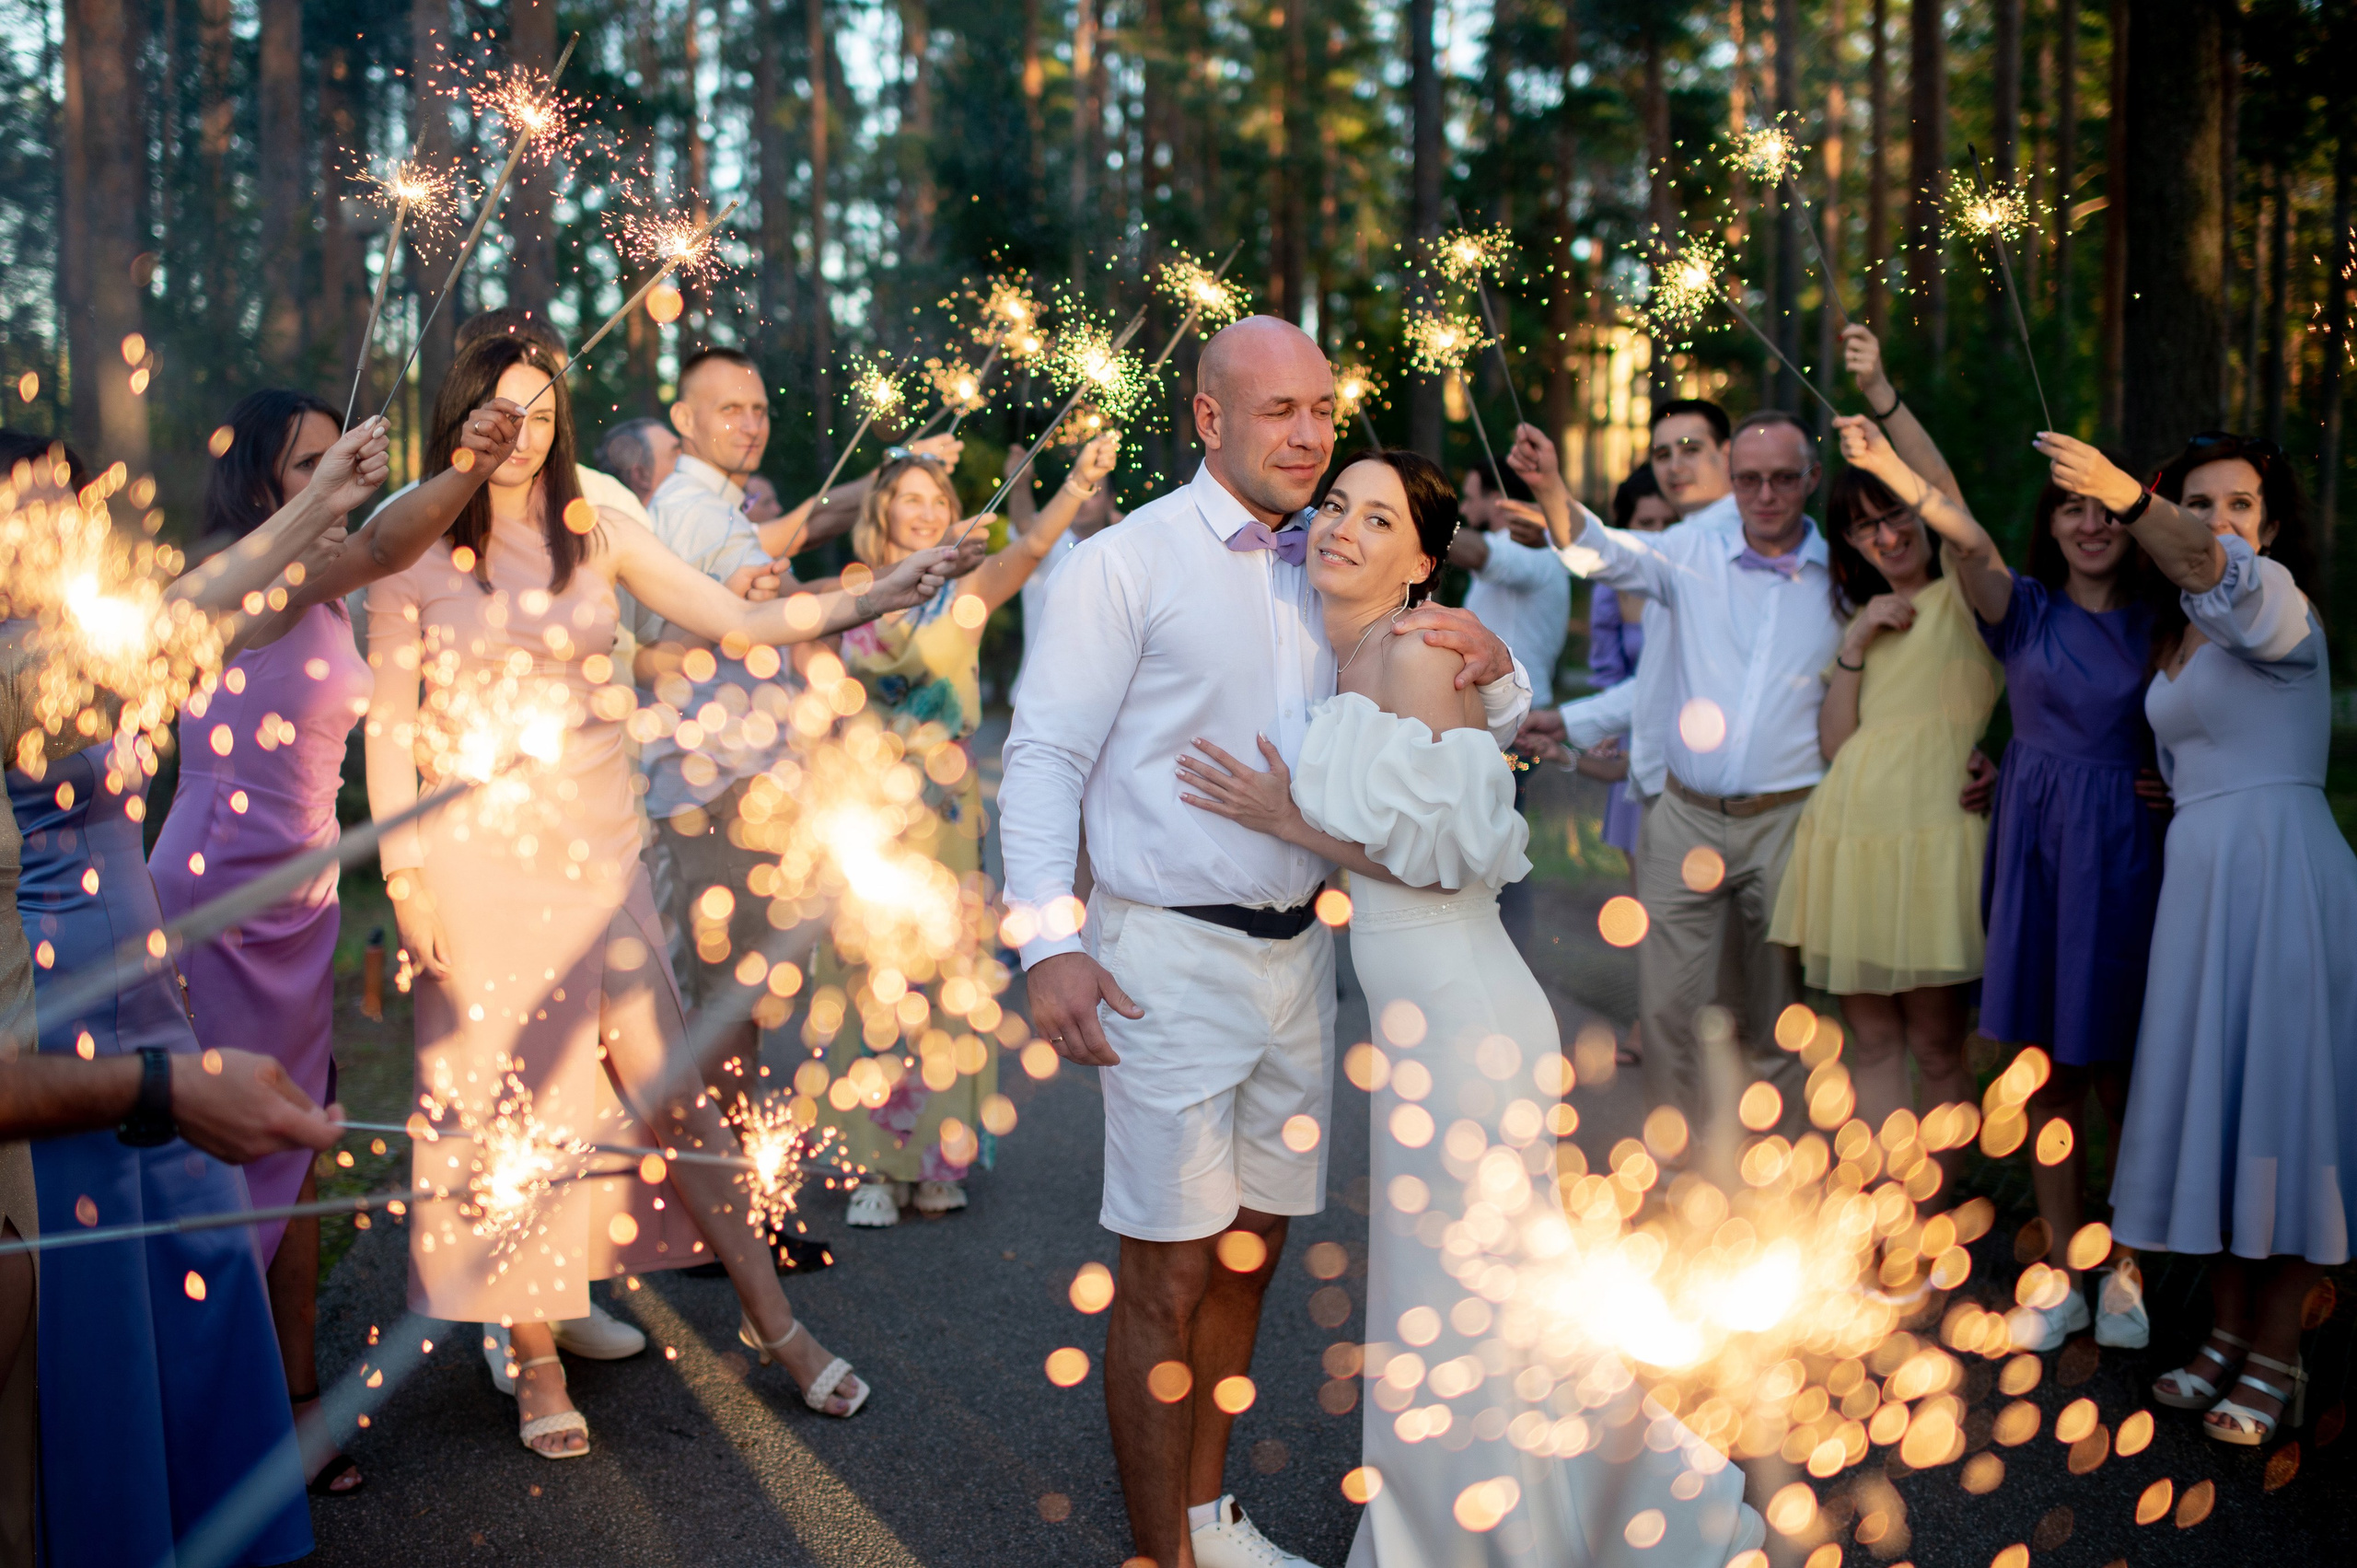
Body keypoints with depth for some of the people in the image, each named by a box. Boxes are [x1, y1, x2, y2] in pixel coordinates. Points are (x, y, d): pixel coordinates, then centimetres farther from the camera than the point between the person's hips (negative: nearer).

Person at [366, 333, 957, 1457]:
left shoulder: (594, 536, 5)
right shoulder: (414, 554, 0)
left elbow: (738, 621, -1)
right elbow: (389, 724, 0)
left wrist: (864, 602, -14)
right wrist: (403, 874, -5)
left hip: (595, 841, 2)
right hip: (479, 849, -2)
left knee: (662, 1076, 1)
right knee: (510, 1084, 3)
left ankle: (770, 1318, 12)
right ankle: (535, 1358, 16)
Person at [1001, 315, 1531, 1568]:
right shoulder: (1127, 564, -6)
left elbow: (1471, 733, 18)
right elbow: (1044, 757, -10)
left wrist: (1492, 669, -6)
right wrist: (1049, 939, -21)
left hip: (1299, 947, 6)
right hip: (1170, 957, -6)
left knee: (1248, 1253, 16)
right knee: (1167, 1277, -1)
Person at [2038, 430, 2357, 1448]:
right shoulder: (2174, 638, 16)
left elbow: (2220, 573, -34)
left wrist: (2124, 496, -52)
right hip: (2198, 873, 8)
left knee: (2275, 1102, -3)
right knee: (2210, 1097, 10)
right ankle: (2228, 1334, 21)